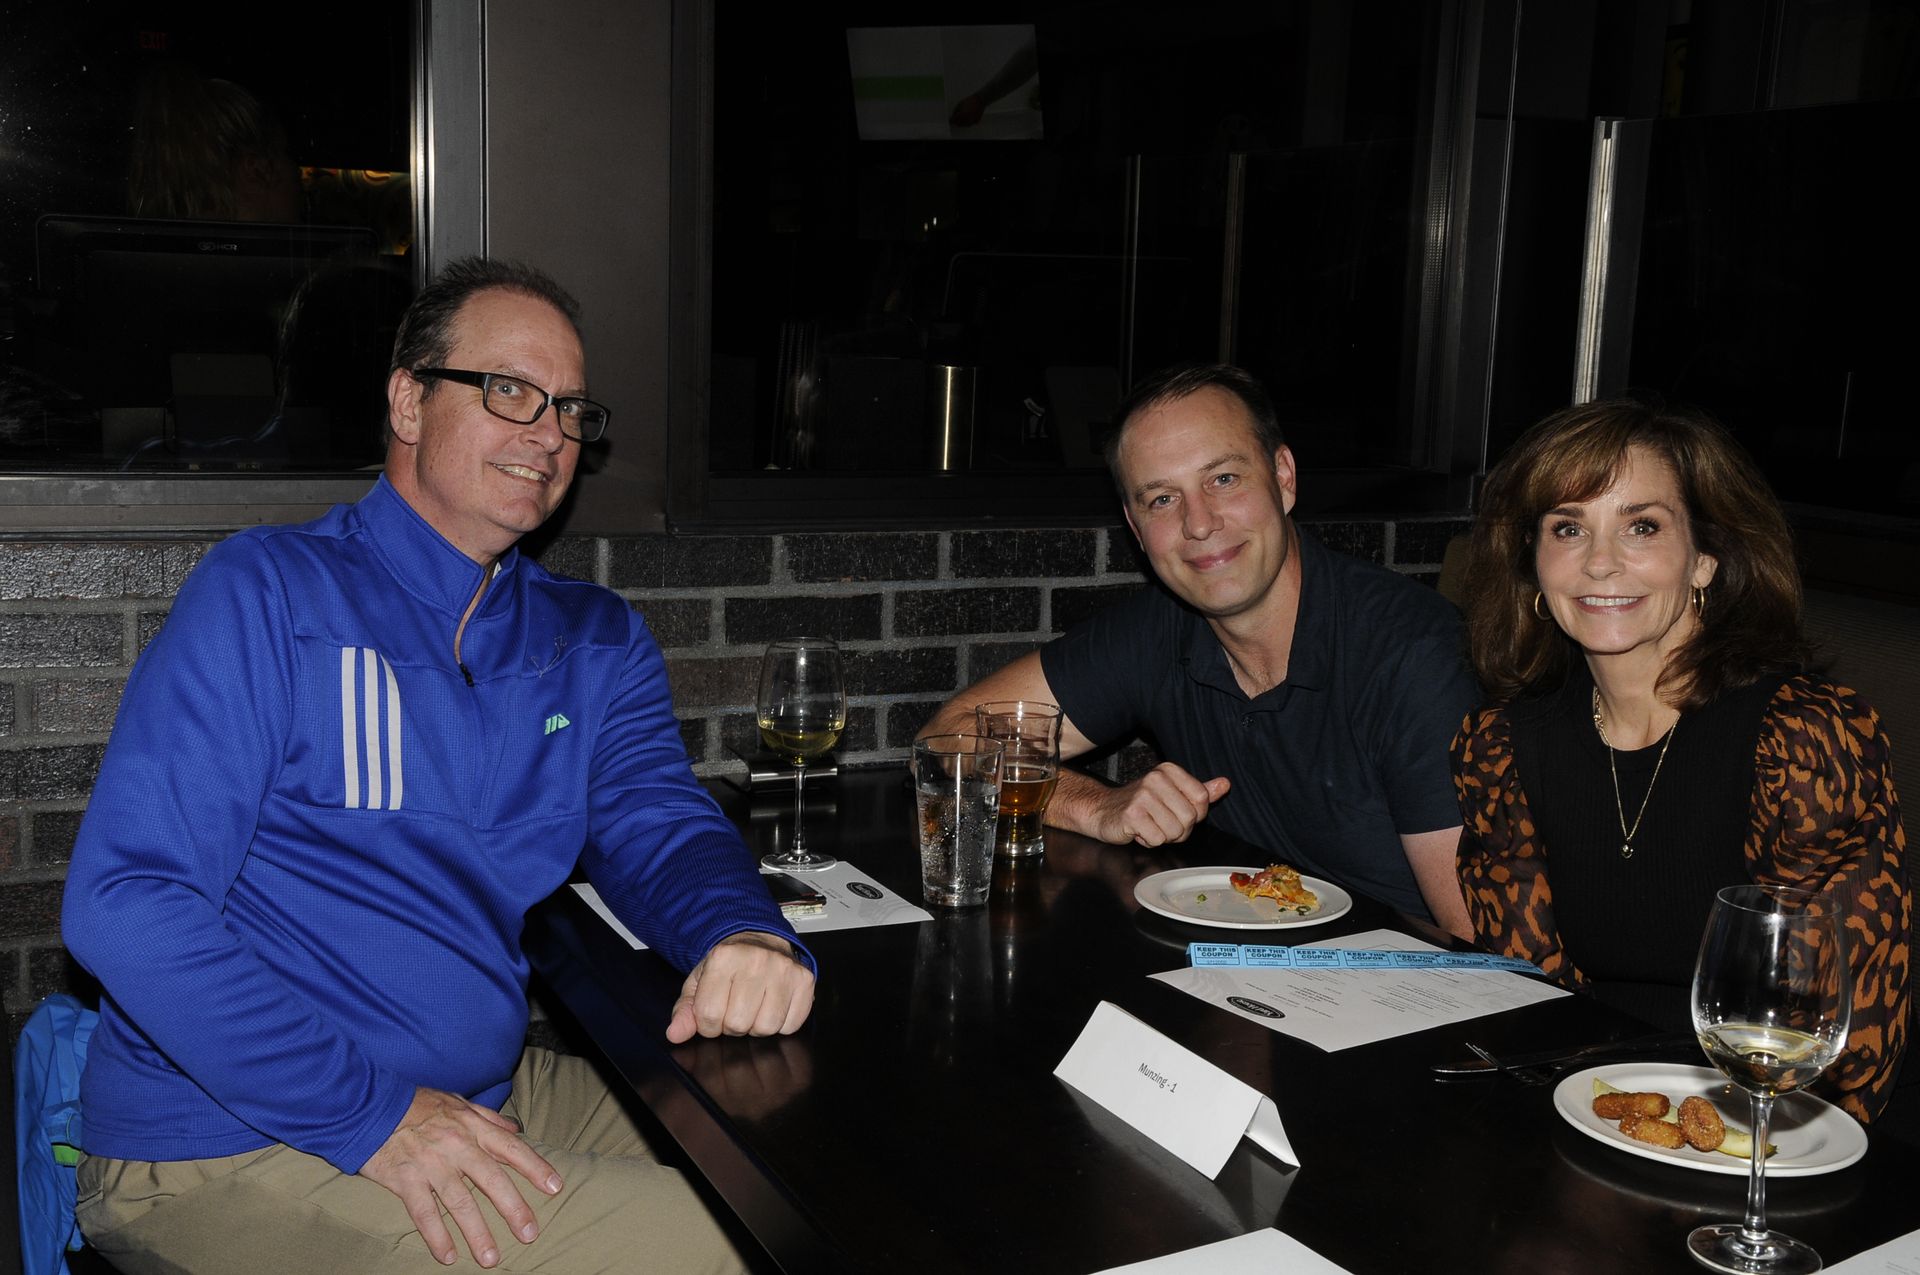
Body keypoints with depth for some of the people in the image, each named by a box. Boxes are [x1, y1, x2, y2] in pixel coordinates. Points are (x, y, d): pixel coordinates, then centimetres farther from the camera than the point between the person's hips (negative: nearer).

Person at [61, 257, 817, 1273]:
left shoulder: (593, 644, 10)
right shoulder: (264, 591, -10)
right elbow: (127, 902, -17)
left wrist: (742, 931, -25)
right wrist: (368, 1115, -23)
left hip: (488, 1098, 7)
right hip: (230, 1145, -6)